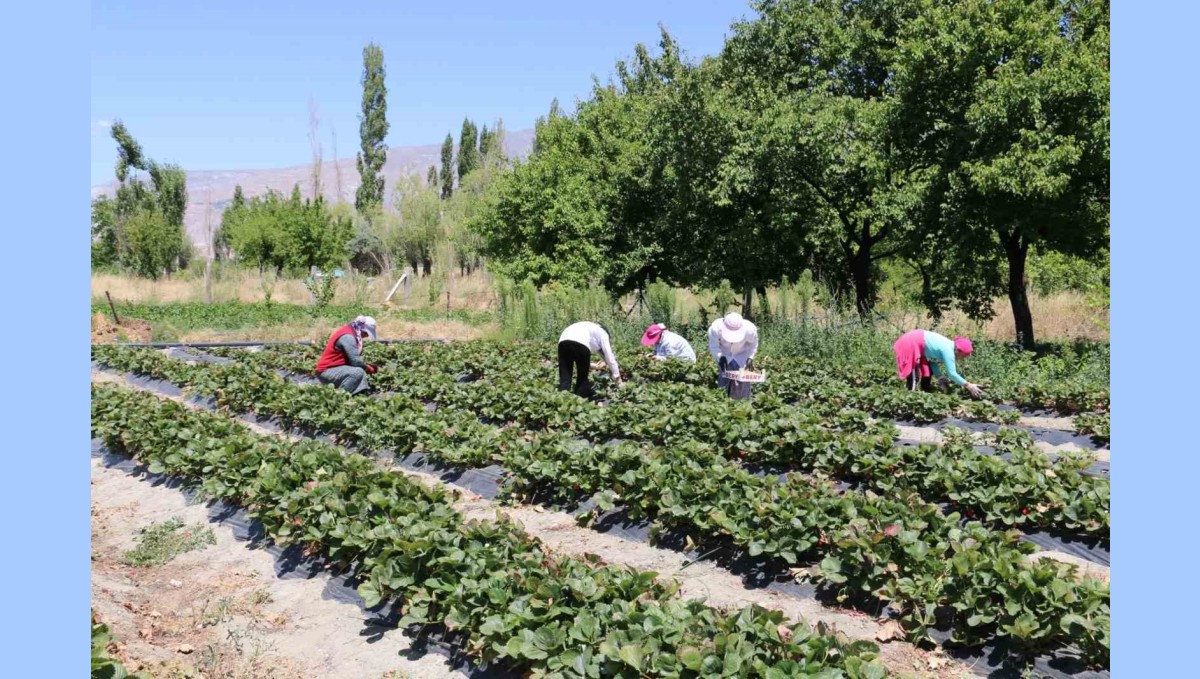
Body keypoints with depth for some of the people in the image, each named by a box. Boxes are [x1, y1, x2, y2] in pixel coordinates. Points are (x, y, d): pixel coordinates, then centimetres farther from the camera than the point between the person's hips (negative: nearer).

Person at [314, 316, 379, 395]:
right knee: (358, 372, -27)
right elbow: (356, 361, -23)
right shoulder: (347, 336, -20)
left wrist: (367, 365, 2)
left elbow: (354, 358, 14)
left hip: (334, 368, 11)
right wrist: (368, 368, -6)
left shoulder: (349, 331, 11)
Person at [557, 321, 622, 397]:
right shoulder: (603, 333, 29)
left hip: (563, 341, 5)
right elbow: (609, 357, 23)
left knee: (564, 379, 4)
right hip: (580, 343, -5)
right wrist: (617, 377, 28)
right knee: (582, 378, 13)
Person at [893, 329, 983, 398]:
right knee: (914, 376, -13)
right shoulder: (948, 351, -21)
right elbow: (952, 373, -25)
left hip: (916, 342, 10)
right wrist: (968, 386, -21)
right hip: (910, 344, -10)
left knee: (928, 371, 17)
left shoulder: (949, 346, 6)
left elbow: (933, 361, 9)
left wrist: (941, 378, -2)